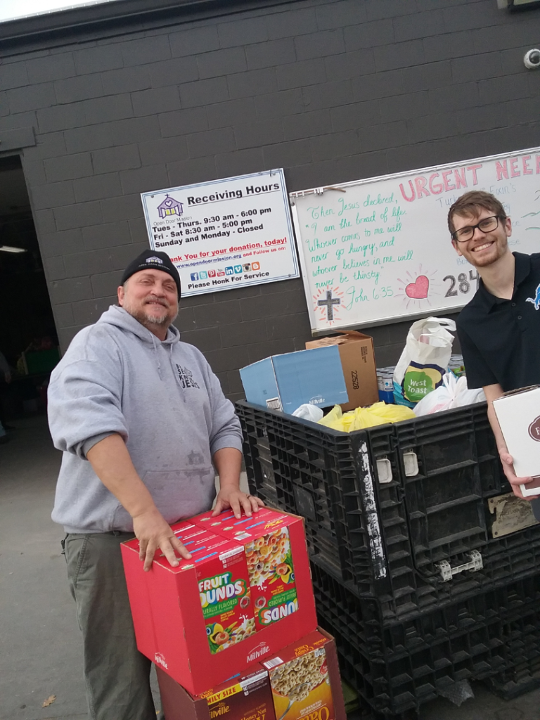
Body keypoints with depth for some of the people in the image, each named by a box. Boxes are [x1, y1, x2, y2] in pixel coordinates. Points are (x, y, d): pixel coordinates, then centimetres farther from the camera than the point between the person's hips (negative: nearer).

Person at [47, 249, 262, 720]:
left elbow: (223, 425, 15)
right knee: (123, 677, 3)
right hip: (112, 538, -6)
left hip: (194, 532, 7)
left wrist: (230, 484, -4)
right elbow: (91, 424, -25)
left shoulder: (191, 357, 15)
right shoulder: (99, 344, -8)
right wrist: (144, 512, -32)